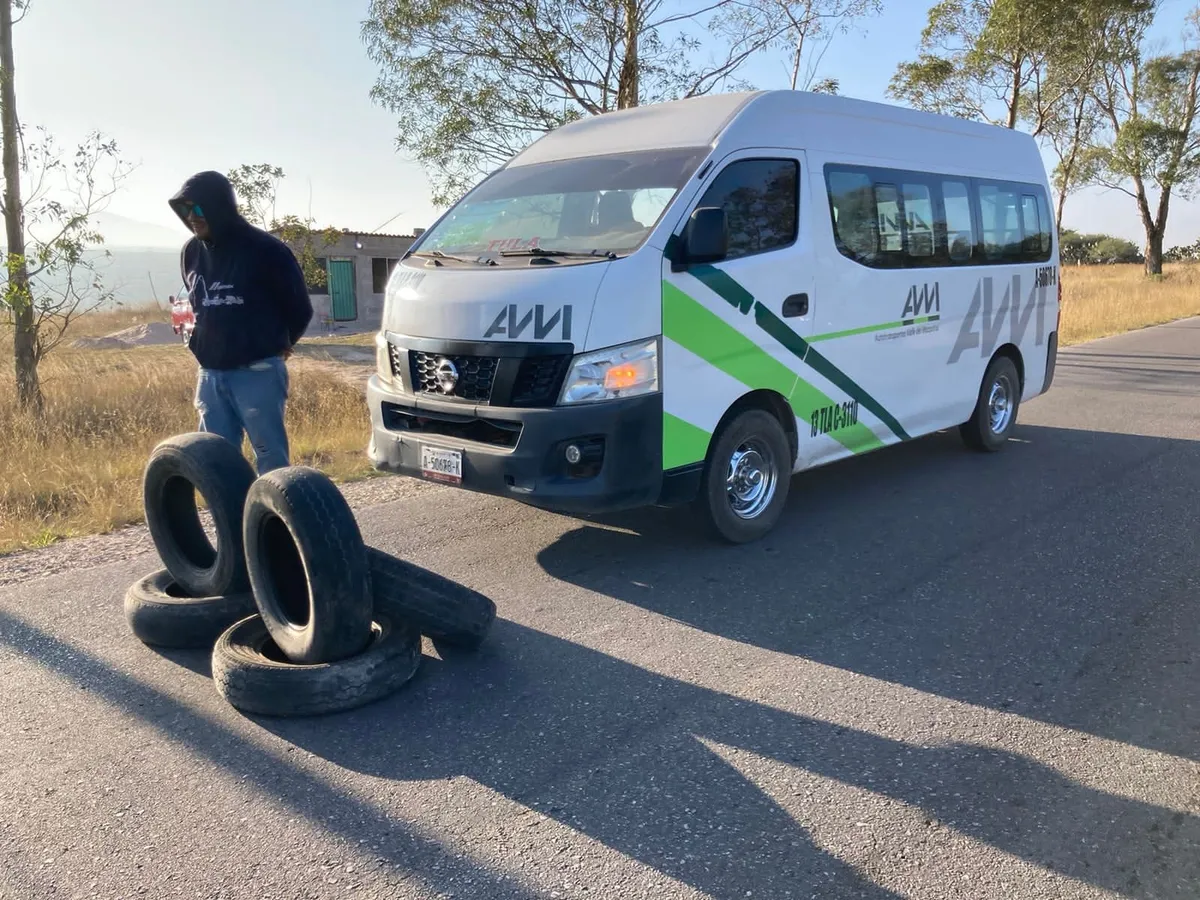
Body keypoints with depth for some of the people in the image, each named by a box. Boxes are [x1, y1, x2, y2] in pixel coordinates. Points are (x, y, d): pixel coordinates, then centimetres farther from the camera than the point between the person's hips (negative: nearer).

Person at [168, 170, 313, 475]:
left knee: (271, 459, 0)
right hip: (210, 374, 6)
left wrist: (277, 345, 10)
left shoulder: (265, 249, -11)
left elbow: (300, 307, -2)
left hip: (258, 372, -6)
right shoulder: (190, 252, 7)